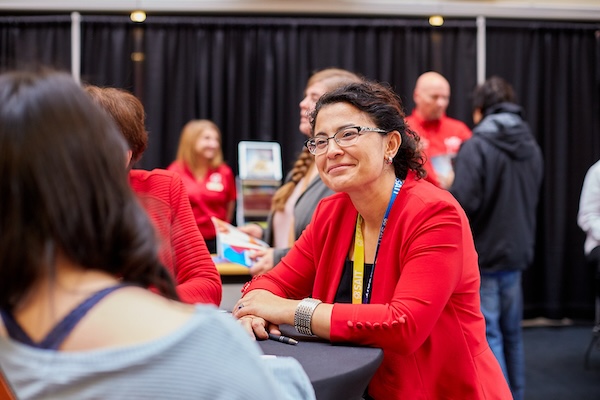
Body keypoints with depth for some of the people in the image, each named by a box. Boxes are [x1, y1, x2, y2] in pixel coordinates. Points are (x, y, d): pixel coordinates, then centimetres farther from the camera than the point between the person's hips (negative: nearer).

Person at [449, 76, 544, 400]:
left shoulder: (477, 146, -15)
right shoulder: (531, 146, 7)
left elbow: (462, 203, -23)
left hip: (481, 255, -7)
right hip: (516, 252, 7)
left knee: (487, 335, 0)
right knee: (511, 333, 18)